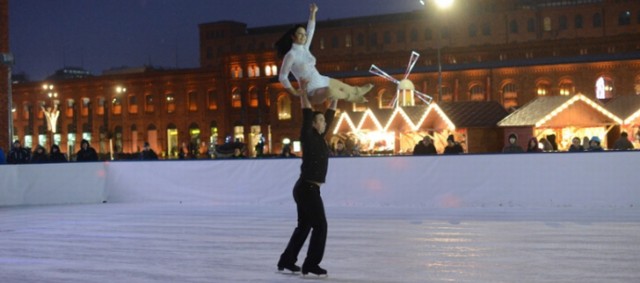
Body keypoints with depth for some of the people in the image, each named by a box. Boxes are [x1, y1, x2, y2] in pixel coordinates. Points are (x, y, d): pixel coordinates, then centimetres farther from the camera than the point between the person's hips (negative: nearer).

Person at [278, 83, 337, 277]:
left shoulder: (320, 137, 13)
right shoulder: (308, 137, -9)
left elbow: (330, 115, 19)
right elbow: (307, 114, -14)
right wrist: (303, 93, -10)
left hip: (307, 188, 9)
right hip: (307, 188, -9)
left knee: (304, 226, 14)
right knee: (320, 225, -7)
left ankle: (286, 261, 22)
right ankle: (311, 265, -3)